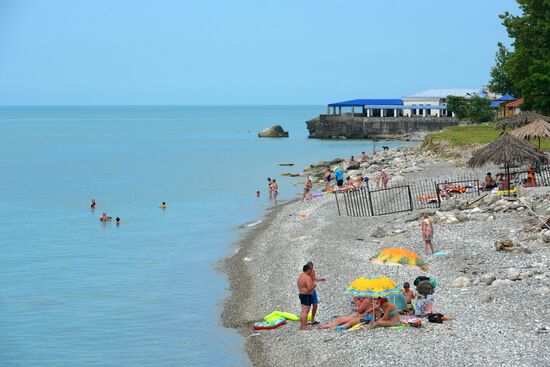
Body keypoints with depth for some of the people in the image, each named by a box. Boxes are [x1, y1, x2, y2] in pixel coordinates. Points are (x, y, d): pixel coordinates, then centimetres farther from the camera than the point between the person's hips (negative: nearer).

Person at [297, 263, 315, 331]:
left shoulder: (300, 276, 11)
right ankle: (304, 326, -8)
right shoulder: (308, 278, -19)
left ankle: (301, 325, 21)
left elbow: (298, 285, 21)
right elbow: (310, 288, -26)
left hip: (301, 294, 10)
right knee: (305, 311, -8)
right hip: (307, 296, -10)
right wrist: (313, 286, -6)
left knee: (303, 311, 16)